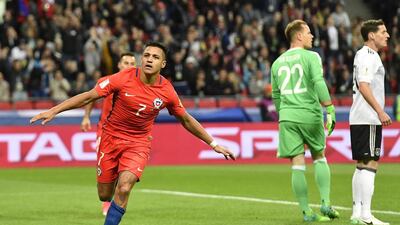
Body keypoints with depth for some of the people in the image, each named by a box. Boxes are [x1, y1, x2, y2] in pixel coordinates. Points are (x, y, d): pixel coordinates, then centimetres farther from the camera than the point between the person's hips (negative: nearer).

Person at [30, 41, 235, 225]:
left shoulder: (167, 92, -10)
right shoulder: (124, 78, -16)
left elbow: (186, 120, 6)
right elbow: (88, 96, -13)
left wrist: (214, 144, 8)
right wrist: (53, 111, -18)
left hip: (138, 143, 0)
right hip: (111, 138, 0)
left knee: (124, 187, -25)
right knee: (104, 195, 4)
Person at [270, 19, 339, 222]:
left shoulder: (278, 62, 15)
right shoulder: (311, 56, -1)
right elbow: (319, 83, -14)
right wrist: (330, 110, -16)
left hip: (287, 116, 3)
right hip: (310, 115, -3)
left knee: (297, 165, 1)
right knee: (319, 158, 15)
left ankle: (306, 212, 2)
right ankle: (325, 203, 4)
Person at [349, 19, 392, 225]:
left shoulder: (366, 55, 20)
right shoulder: (367, 56, -11)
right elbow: (364, 86, -20)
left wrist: (379, 112, 22)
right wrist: (381, 112, -22)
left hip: (360, 119, 11)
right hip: (368, 120, -11)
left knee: (362, 166, 11)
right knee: (369, 165, -11)